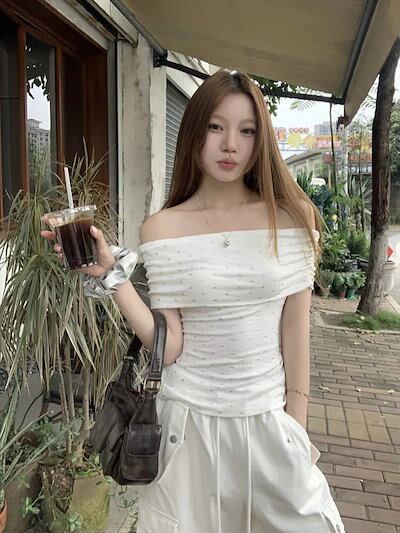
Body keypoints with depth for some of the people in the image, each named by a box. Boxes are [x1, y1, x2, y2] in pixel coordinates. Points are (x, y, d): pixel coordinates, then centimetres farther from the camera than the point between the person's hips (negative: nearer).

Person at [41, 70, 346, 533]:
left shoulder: (290, 217, -6)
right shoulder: (162, 229, -8)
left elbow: (295, 327, -2)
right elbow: (169, 346, -11)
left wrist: (297, 420, 2)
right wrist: (110, 275, -19)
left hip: (269, 416, 1)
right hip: (191, 419, 0)